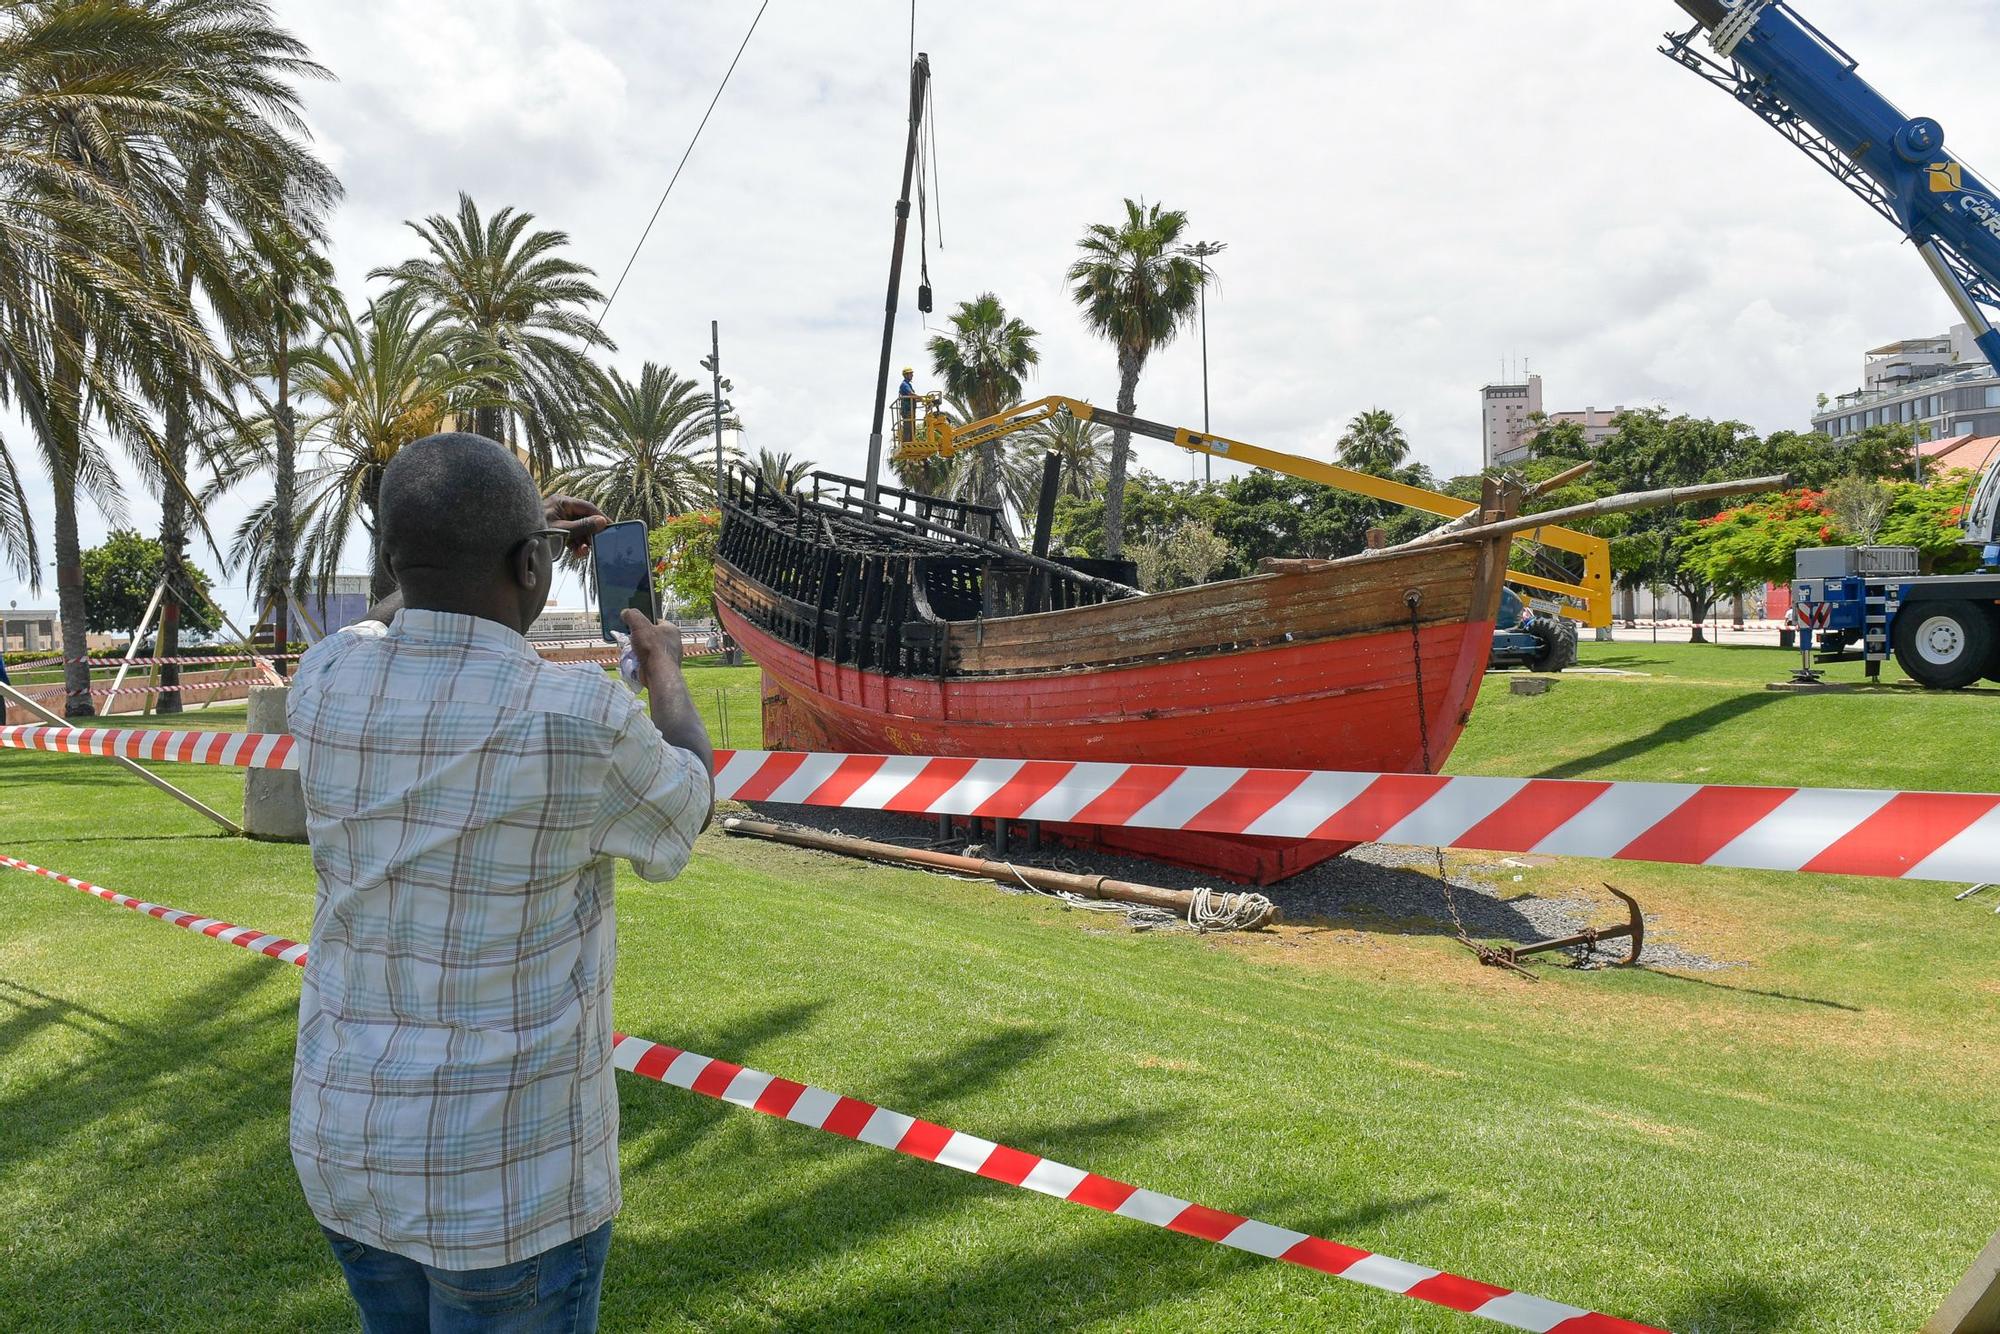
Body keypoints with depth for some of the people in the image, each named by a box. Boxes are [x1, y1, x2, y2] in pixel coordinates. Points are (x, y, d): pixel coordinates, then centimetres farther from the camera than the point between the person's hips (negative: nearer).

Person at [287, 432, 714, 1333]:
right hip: (509, 1171, -5)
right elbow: (684, 808, 0)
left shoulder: (323, 684, -8)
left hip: (344, 1139, 6)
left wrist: (468, 556, 25)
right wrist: (665, 672, 15)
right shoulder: (578, 720, -24)